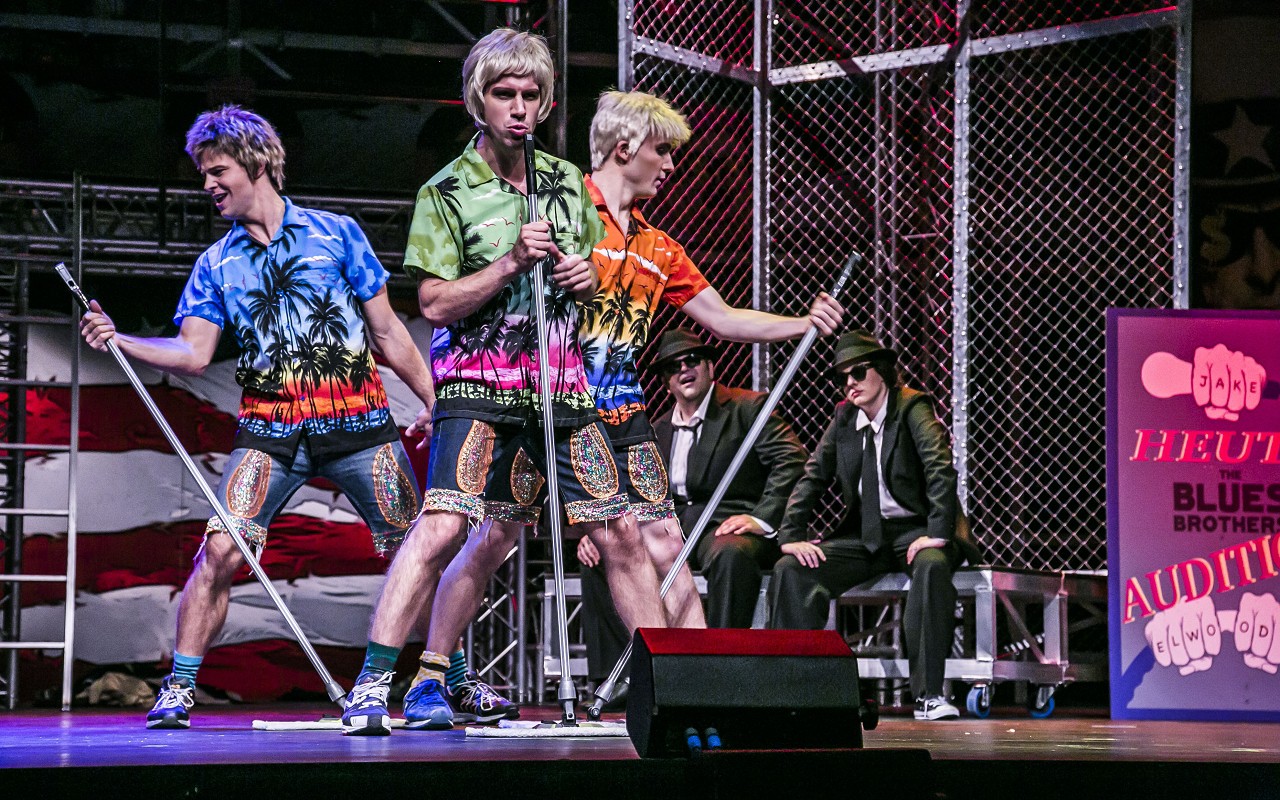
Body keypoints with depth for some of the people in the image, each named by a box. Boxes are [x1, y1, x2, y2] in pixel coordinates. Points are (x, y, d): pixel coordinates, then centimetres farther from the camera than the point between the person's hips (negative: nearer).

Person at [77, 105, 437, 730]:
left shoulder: (336, 232, 7)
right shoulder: (215, 264, 13)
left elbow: (387, 331, 8)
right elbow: (193, 354, 2)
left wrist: (433, 399, 5)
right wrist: (121, 341, -13)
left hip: (357, 420, -1)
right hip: (269, 431, 1)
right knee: (220, 550, -14)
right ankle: (178, 691, -5)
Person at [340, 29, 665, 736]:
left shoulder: (566, 182, 13)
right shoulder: (446, 193, -3)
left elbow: (592, 271, 26)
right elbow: (435, 305, -8)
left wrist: (590, 277, 2)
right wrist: (512, 263, -17)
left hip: (561, 388, 5)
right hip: (479, 389, -5)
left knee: (619, 533, 5)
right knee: (443, 525, -20)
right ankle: (373, 683, -18)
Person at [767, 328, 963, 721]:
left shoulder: (912, 407, -6)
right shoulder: (844, 416, 10)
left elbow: (941, 469, -18)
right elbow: (813, 477, 9)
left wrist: (938, 534, -28)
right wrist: (791, 535, -5)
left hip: (912, 530, -5)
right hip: (862, 534, 5)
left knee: (932, 566, -39)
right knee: (790, 569, -16)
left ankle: (928, 695, -34)